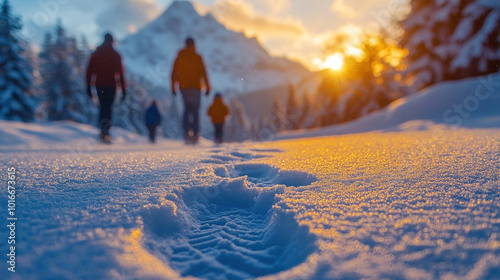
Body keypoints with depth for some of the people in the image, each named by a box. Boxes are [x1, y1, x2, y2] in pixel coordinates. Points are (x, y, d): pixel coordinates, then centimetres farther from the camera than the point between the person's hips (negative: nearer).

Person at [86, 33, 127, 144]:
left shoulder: (96, 54, 7)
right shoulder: (116, 55, -2)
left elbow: (89, 71, 4)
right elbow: (120, 73, -5)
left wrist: (88, 86, 9)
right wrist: (124, 89, -3)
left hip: (99, 85, 3)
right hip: (111, 85, -3)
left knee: (103, 107, 16)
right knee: (108, 108, 0)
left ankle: (104, 132, 12)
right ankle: (105, 133, -13)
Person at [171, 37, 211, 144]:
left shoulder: (179, 57, 8)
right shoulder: (197, 57, -1)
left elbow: (174, 74, 7)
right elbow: (203, 73, -5)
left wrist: (173, 88, 12)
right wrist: (207, 87, -2)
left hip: (184, 87, 3)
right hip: (195, 87, -2)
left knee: (187, 109, 12)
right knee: (195, 111, 3)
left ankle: (186, 131, -7)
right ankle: (195, 134, -3)